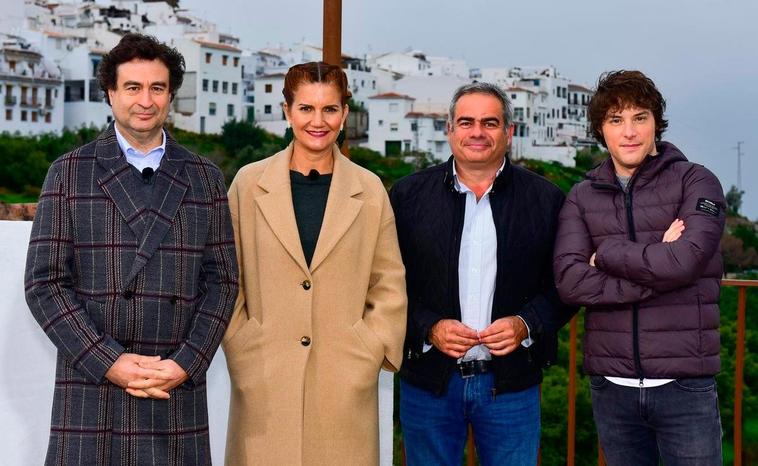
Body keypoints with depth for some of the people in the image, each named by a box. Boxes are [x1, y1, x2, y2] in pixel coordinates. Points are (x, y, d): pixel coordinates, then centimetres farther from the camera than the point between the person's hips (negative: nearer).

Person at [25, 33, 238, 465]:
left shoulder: (206, 178, 11)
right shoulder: (69, 174, 6)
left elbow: (222, 280, 8)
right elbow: (45, 283, 0)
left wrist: (185, 364, -5)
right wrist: (109, 362, -9)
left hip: (179, 393, 1)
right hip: (91, 393, -1)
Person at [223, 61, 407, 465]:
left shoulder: (370, 190, 6)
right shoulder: (248, 183, 4)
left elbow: (389, 289, 9)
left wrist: (368, 353, 0)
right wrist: (241, 350, -1)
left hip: (345, 384, 1)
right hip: (264, 385, 0)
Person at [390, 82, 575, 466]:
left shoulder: (545, 199, 2)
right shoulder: (409, 195, 2)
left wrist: (527, 325, -13)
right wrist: (428, 328, -13)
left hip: (511, 385, 0)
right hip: (428, 382, 0)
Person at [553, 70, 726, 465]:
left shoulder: (695, 182, -1)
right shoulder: (582, 197, 6)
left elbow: (685, 261, -18)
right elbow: (570, 281, -9)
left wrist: (606, 253, -6)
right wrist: (656, 269, -14)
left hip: (684, 385, -2)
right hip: (611, 386, 3)